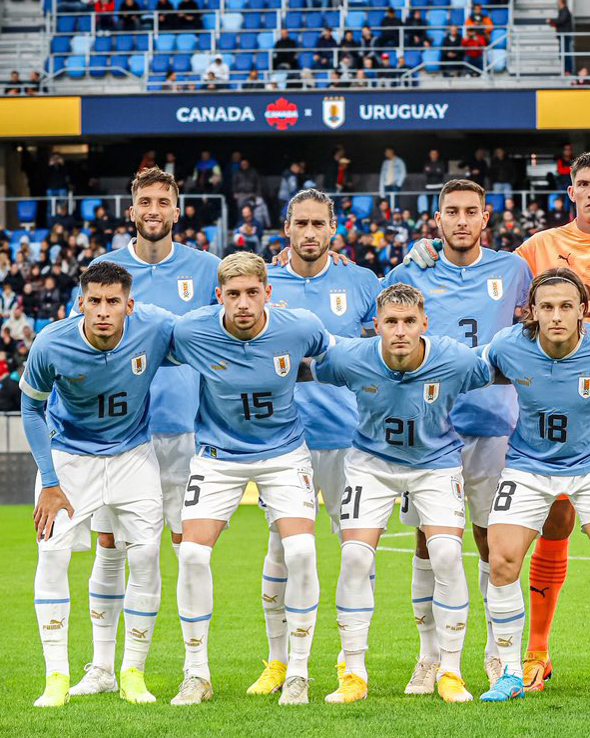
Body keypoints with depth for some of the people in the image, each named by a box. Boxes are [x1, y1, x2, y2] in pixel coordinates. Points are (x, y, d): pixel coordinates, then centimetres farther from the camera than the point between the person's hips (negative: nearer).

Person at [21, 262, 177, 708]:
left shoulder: (157, 328, -24)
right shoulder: (51, 345, -24)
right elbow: (32, 408, -8)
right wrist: (50, 482, -11)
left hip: (132, 453, 1)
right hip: (69, 455, -1)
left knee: (146, 554, -8)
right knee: (53, 552, -14)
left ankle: (133, 673, 6)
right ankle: (57, 677, -7)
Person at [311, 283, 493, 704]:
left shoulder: (458, 361, -24)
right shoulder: (349, 359, -23)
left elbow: (497, 378, 0)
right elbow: (307, 372, 2)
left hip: (436, 462, -1)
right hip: (372, 461, 1)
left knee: (447, 555, -17)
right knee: (355, 557, -13)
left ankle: (450, 673, -3)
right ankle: (354, 675, 0)